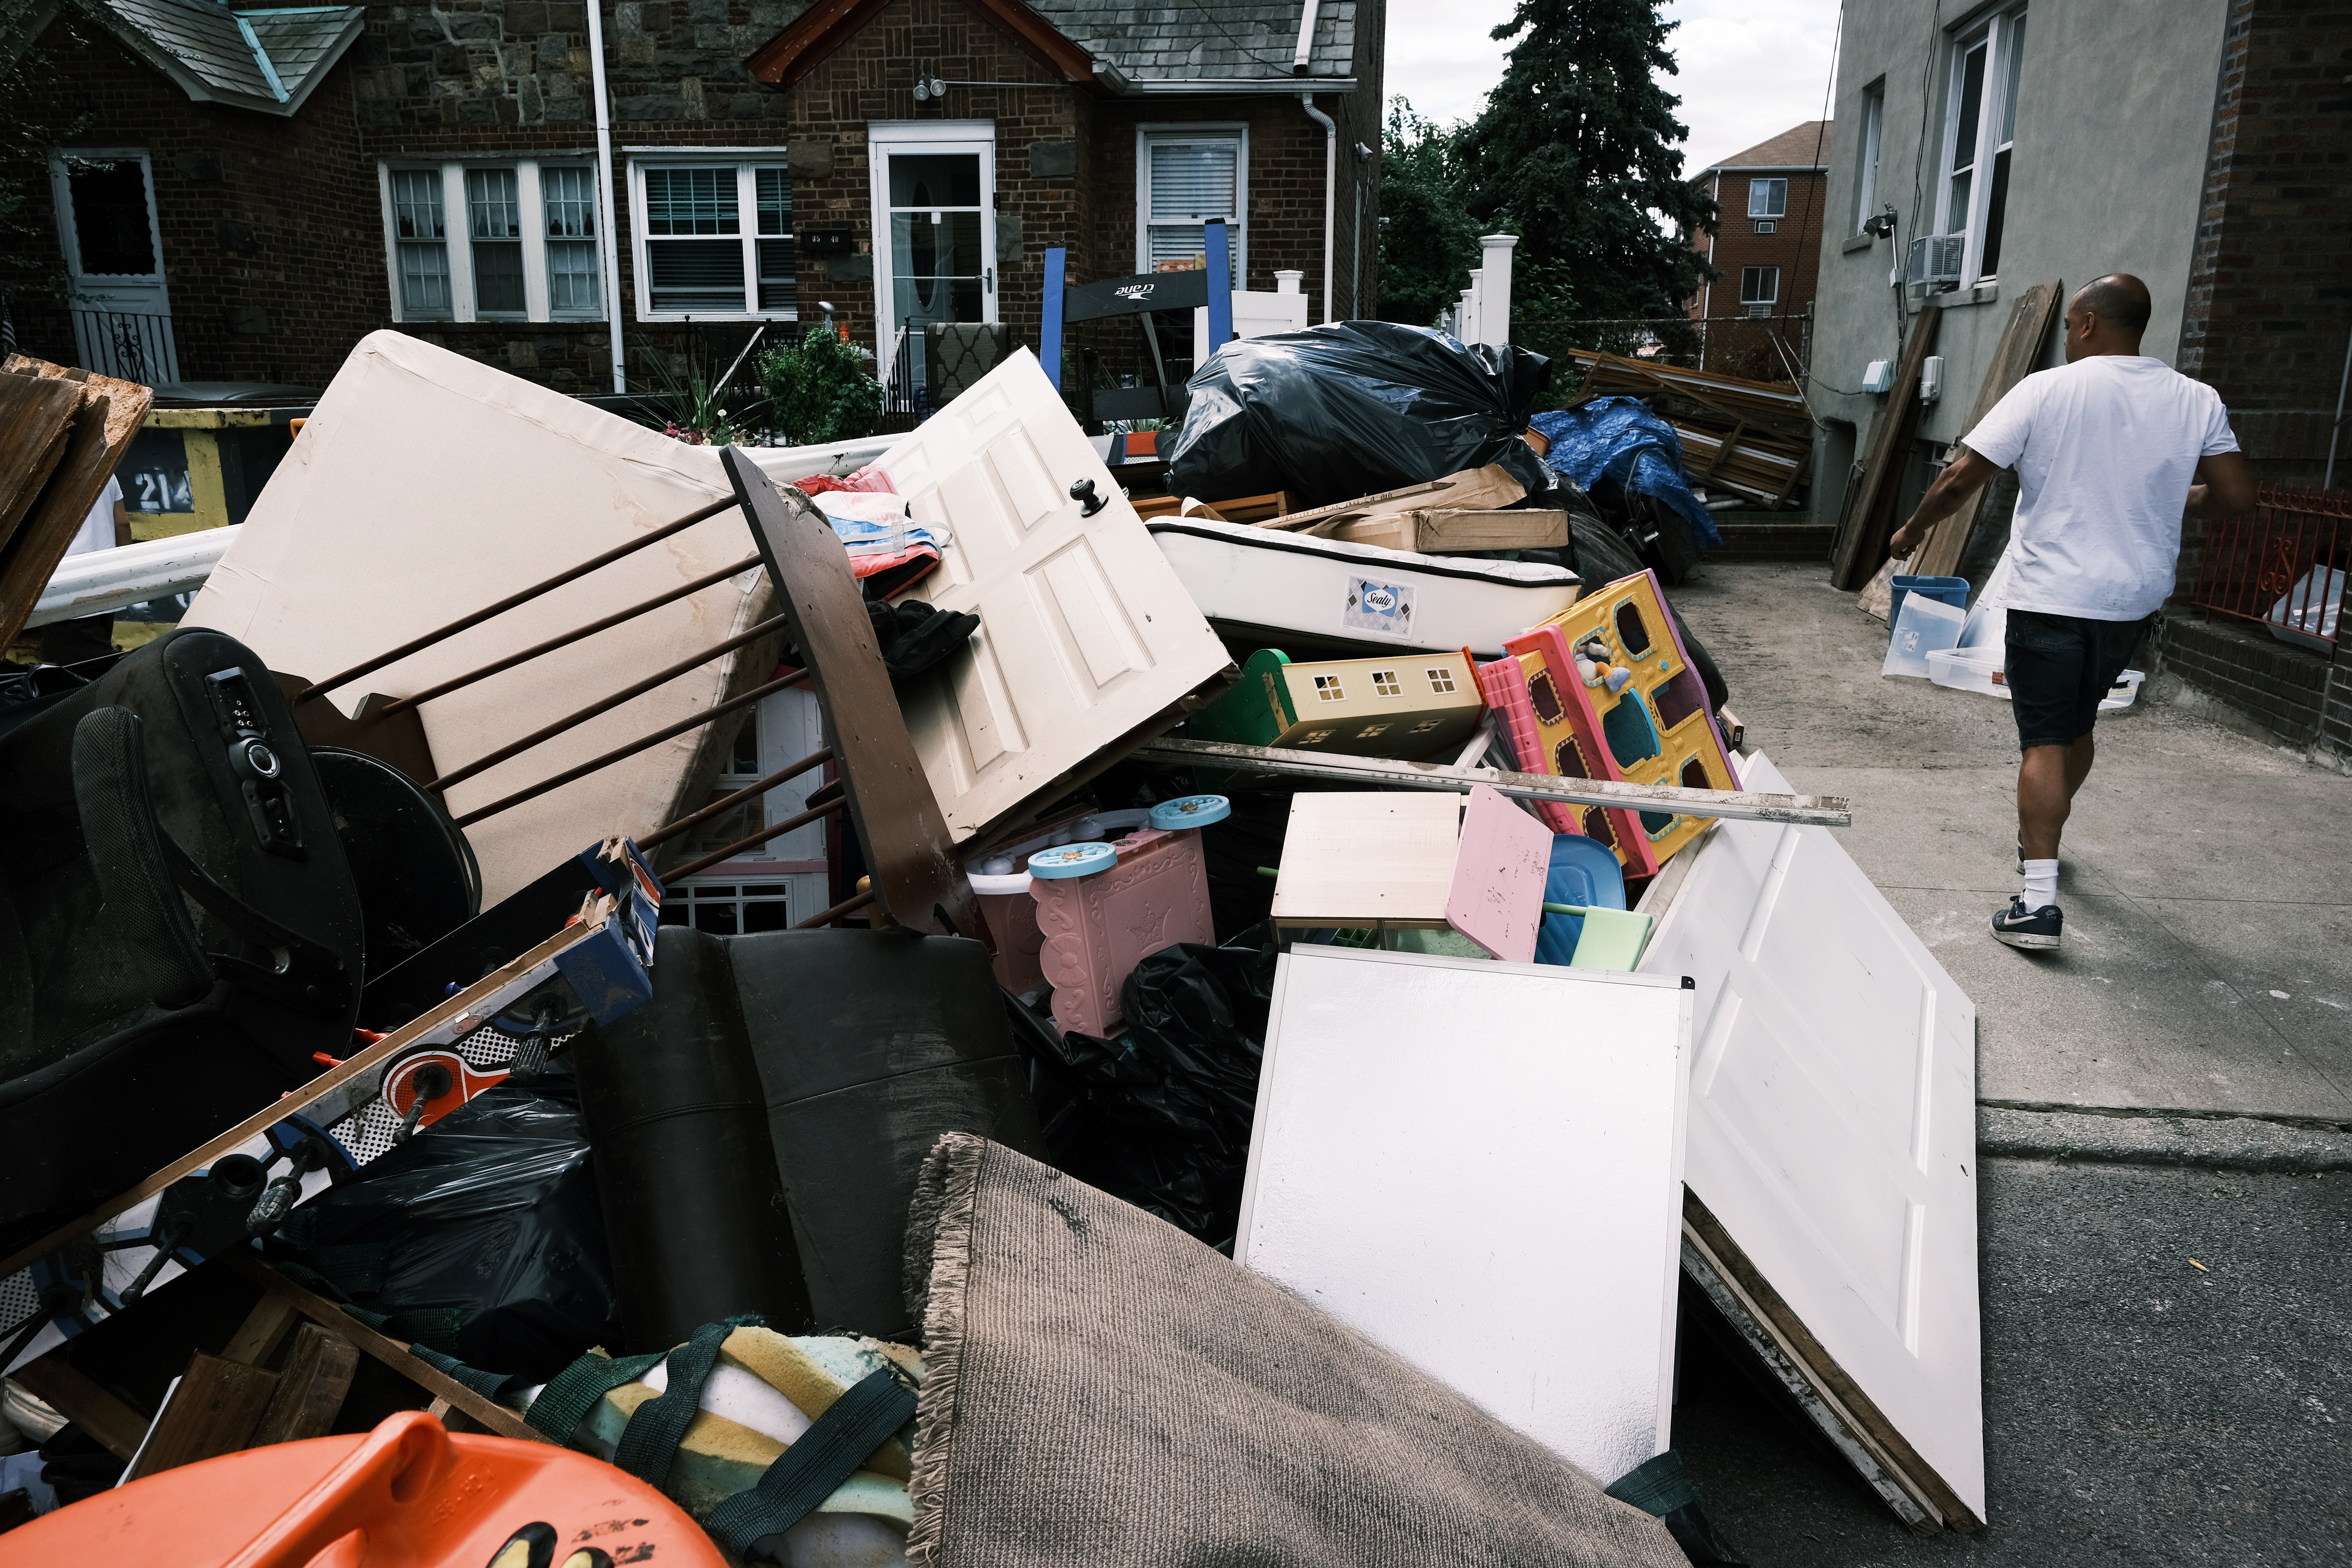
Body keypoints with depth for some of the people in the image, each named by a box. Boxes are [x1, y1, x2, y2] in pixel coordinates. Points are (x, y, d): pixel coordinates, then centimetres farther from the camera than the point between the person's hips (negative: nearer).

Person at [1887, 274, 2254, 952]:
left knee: (2045, 741, -5)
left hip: (2050, 596, -5)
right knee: (2078, 724, 23)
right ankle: (2038, 840, 43)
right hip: (2135, 598, 5)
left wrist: (1911, 531, 5)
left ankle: (2039, 900, -13)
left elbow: (1960, 479, -11)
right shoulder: (2196, 400, 1)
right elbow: (2236, 495, 0)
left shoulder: (2045, 391, -9)